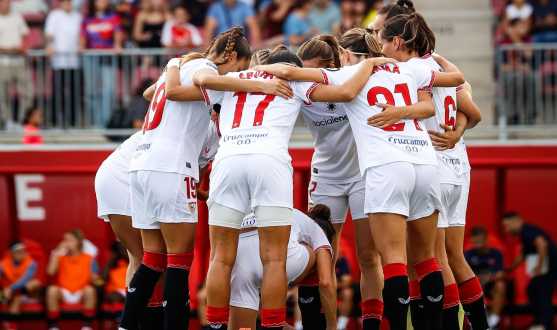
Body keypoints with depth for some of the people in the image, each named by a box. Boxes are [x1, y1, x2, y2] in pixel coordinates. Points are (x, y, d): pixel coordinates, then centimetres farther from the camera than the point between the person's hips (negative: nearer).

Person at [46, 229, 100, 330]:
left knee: (90, 290, -35)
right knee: (52, 289, -33)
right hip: (63, 293, 1)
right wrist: (57, 253, -5)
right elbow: (51, 271, -6)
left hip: (81, 294, -1)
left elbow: (94, 278, 5)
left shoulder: (88, 259, 9)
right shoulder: (61, 257, 12)